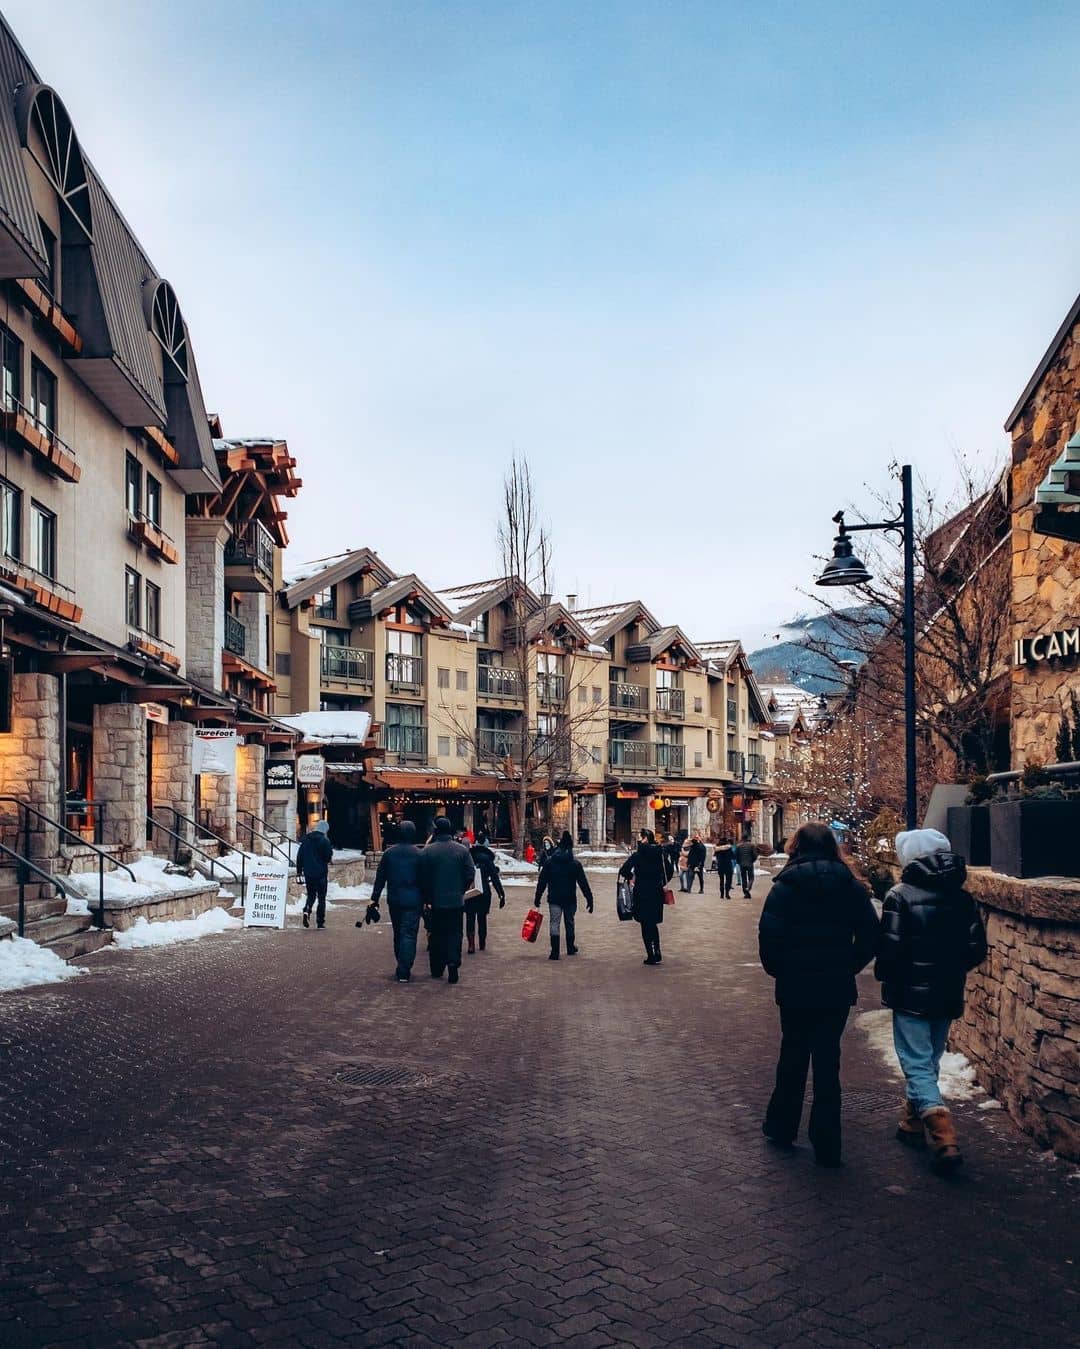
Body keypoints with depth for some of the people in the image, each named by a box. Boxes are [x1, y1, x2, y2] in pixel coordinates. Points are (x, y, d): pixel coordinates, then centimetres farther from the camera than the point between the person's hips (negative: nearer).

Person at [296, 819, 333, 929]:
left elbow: (299, 856, 8)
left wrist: (299, 871, 13)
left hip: (308, 873, 4)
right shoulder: (324, 841, -9)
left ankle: (307, 910, -11)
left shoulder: (306, 839, 7)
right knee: (321, 897, 5)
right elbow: (328, 858, -10)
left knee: (311, 895, 17)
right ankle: (320, 921, 4)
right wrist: (330, 849, 11)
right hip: (321, 873, -4)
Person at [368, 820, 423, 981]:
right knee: (409, 934, -1)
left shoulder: (389, 852, 1)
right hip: (413, 900, -3)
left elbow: (380, 877, 4)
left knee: (398, 933, 17)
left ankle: (401, 967, 26)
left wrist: (374, 898, 9)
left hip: (394, 900, 3)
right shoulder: (419, 854, -8)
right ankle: (404, 971, -8)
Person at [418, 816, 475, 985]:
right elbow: (470, 874, -3)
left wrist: (426, 899, 4)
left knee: (436, 935, 12)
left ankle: (437, 969, 19)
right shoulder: (462, 850, -4)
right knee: (454, 934, 5)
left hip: (435, 901, 0)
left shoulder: (427, 851, -7)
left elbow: (422, 878, -5)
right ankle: (453, 963, -13)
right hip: (456, 901, 0)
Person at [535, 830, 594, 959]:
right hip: (570, 899, 0)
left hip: (554, 898, 0)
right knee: (569, 922, 17)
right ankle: (570, 948, 29)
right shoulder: (575, 863, -4)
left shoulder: (549, 862, -1)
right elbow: (583, 883, -4)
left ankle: (555, 952, -10)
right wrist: (589, 899, -1)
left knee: (554, 923, 0)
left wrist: (538, 898, 7)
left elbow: (542, 882, 1)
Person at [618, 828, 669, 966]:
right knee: (653, 924, 19)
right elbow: (669, 872, 10)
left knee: (646, 925, 4)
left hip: (642, 894, -5)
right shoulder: (660, 854, 2)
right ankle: (657, 954, 18)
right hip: (657, 893, 5)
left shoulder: (638, 855, -13)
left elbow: (623, 871, -18)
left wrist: (630, 877, 0)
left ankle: (651, 956, 4)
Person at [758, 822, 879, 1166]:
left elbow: (769, 937, -14)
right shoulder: (850, 886, 0)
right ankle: (827, 1146, 10)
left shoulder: (785, 887, -7)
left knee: (793, 1057, 15)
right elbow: (870, 935, -3)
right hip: (837, 988, 1)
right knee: (828, 1061, 8)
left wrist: (778, 970, 2)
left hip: (795, 987, -1)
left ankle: (781, 1128, 28)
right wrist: (849, 967, 8)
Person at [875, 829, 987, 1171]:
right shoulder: (961, 898, 1)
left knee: (918, 1066, -3)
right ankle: (914, 1124, 33)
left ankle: (944, 1139, -16)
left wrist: (885, 977, 2)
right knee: (928, 1062, 20)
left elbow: (890, 950, -16)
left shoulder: (901, 896, -15)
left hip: (911, 995, -6)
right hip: (948, 996, 6)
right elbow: (977, 950, 4)